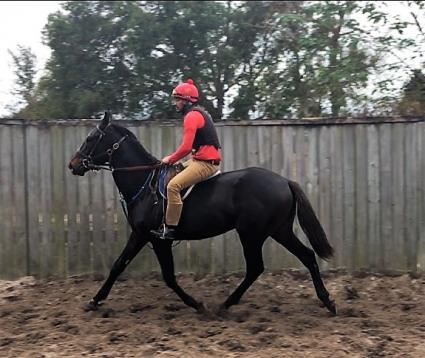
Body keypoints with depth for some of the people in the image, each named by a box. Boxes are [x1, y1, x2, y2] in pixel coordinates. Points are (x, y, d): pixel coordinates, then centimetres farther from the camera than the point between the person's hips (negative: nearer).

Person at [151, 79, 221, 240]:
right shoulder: (199, 113, 18)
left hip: (205, 163, -11)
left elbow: (186, 147, -21)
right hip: (200, 159, 11)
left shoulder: (192, 116, -14)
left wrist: (170, 160, -6)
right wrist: (173, 157, 14)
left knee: (173, 185, -22)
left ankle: (170, 229, -20)